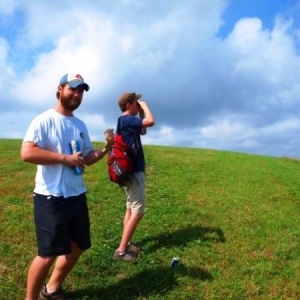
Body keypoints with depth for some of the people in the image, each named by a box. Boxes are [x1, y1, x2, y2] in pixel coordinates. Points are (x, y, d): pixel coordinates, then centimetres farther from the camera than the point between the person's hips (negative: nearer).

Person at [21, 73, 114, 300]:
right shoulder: (44, 120, -10)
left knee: (77, 247, 17)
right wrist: (65, 158, -21)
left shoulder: (80, 125, 12)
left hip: (77, 196, 8)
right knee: (48, 253, -1)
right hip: (50, 199, -8)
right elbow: (27, 153, -22)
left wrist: (107, 148, -5)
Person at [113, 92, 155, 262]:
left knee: (131, 209, 15)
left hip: (132, 170, 11)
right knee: (138, 212, -8)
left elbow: (143, 131, 27)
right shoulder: (127, 120, -17)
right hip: (134, 171, -11)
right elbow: (151, 121, -27)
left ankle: (126, 243, 24)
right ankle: (121, 250, -3)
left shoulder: (127, 121, 14)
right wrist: (144, 106, -9)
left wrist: (141, 113, 17)